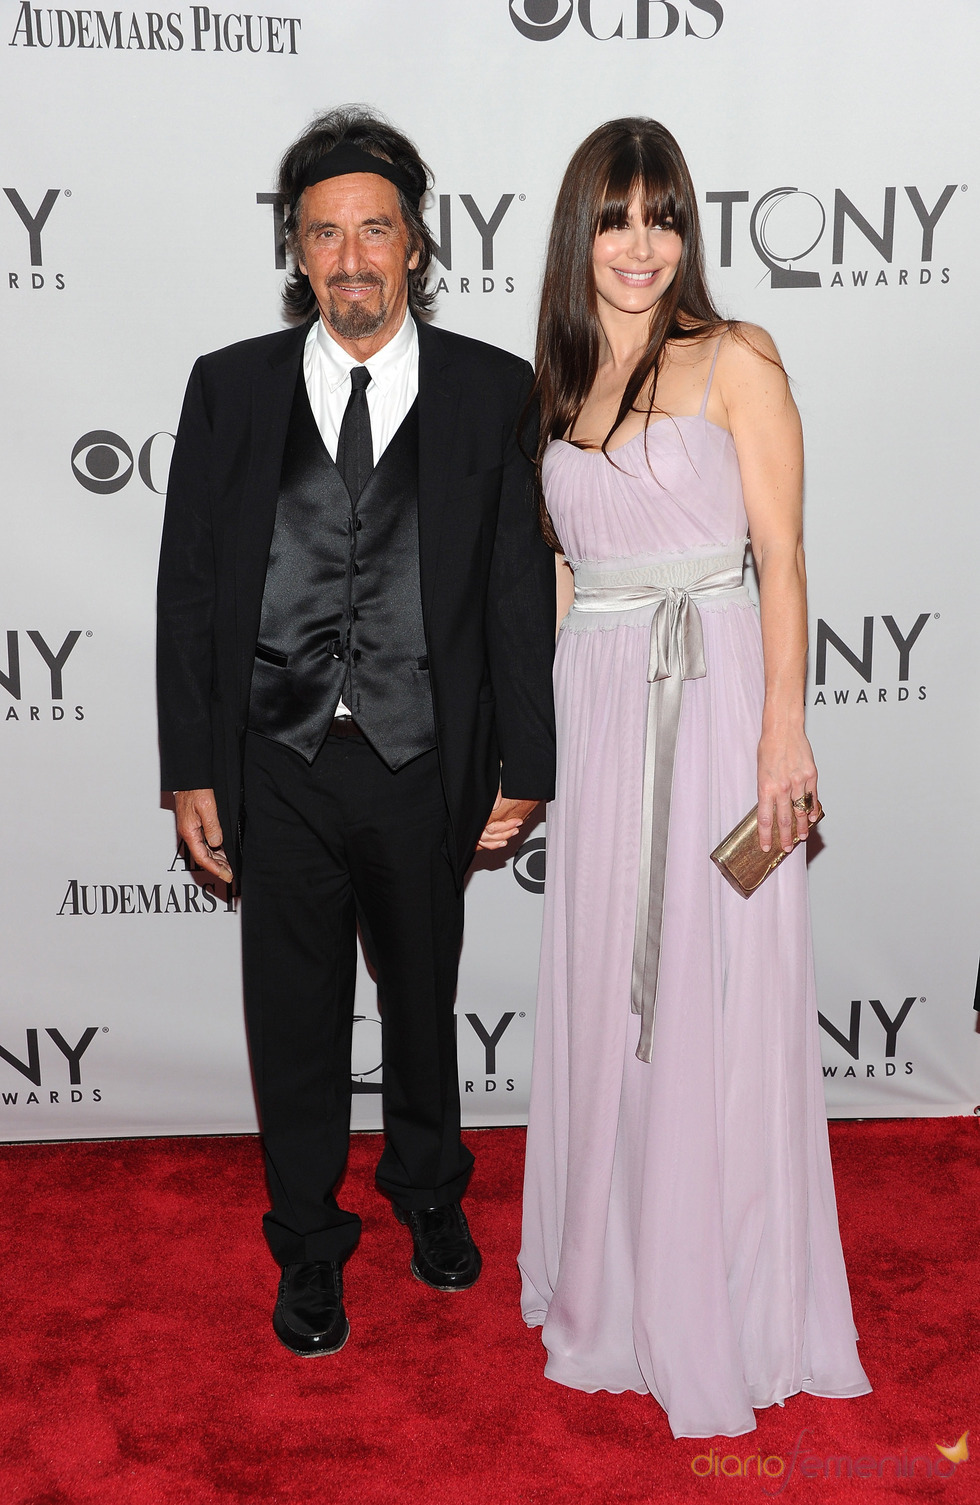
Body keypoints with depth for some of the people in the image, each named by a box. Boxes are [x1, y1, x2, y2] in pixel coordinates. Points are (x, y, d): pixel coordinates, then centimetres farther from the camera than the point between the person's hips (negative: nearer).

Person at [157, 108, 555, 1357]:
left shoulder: (491, 391, -1)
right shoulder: (231, 389, 1)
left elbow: (523, 588, -1)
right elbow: (188, 589, 1)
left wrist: (522, 765, -3)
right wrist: (190, 771, -2)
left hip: (423, 762, 0)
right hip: (280, 764, 0)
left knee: (424, 998, 19)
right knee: (295, 1020, 12)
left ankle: (429, 1188, 46)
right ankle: (308, 1245, 34)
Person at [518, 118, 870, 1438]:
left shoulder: (735, 361, 0)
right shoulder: (562, 386, 15)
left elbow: (782, 560, -6)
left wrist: (785, 730, -15)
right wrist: (530, 734, 15)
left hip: (712, 698, -4)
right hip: (596, 711, 5)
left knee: (716, 997, 0)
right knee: (604, 996, 9)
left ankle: (729, 1308, 18)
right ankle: (617, 1291, 27)